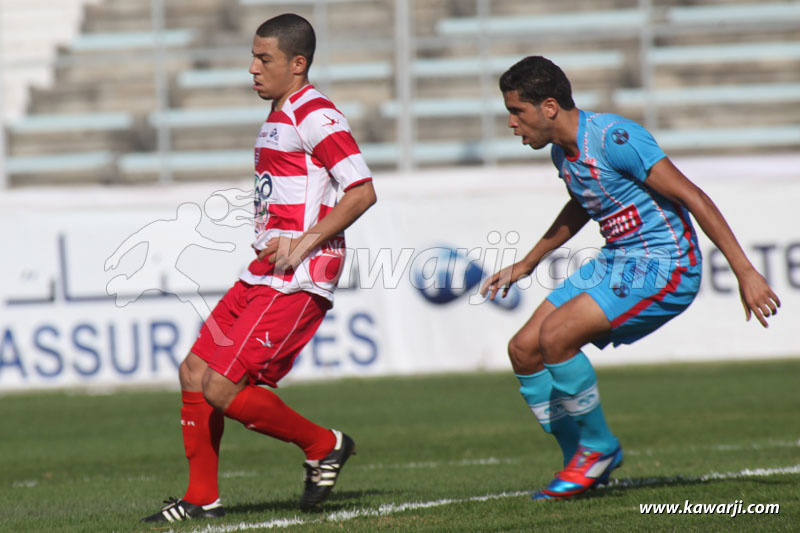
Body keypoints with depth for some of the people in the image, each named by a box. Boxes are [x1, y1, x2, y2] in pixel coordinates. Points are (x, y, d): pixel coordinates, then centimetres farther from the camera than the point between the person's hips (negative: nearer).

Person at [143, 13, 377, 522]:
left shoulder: (315, 114, -12)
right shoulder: (279, 117, 19)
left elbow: (362, 191, -18)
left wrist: (303, 244, -20)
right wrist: (272, 241, 13)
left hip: (297, 281, -10)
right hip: (265, 273, 10)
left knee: (222, 389, -14)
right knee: (195, 371, 8)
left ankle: (324, 445, 4)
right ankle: (202, 499, 15)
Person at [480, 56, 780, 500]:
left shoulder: (613, 138, -22)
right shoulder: (562, 151, 7)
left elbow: (693, 197, -22)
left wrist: (745, 273, -25)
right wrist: (526, 264, 33)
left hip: (664, 267, -9)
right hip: (616, 261, 9)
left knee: (555, 336, -24)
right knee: (524, 350, 1)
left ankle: (598, 448, -4)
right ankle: (581, 463, 13)